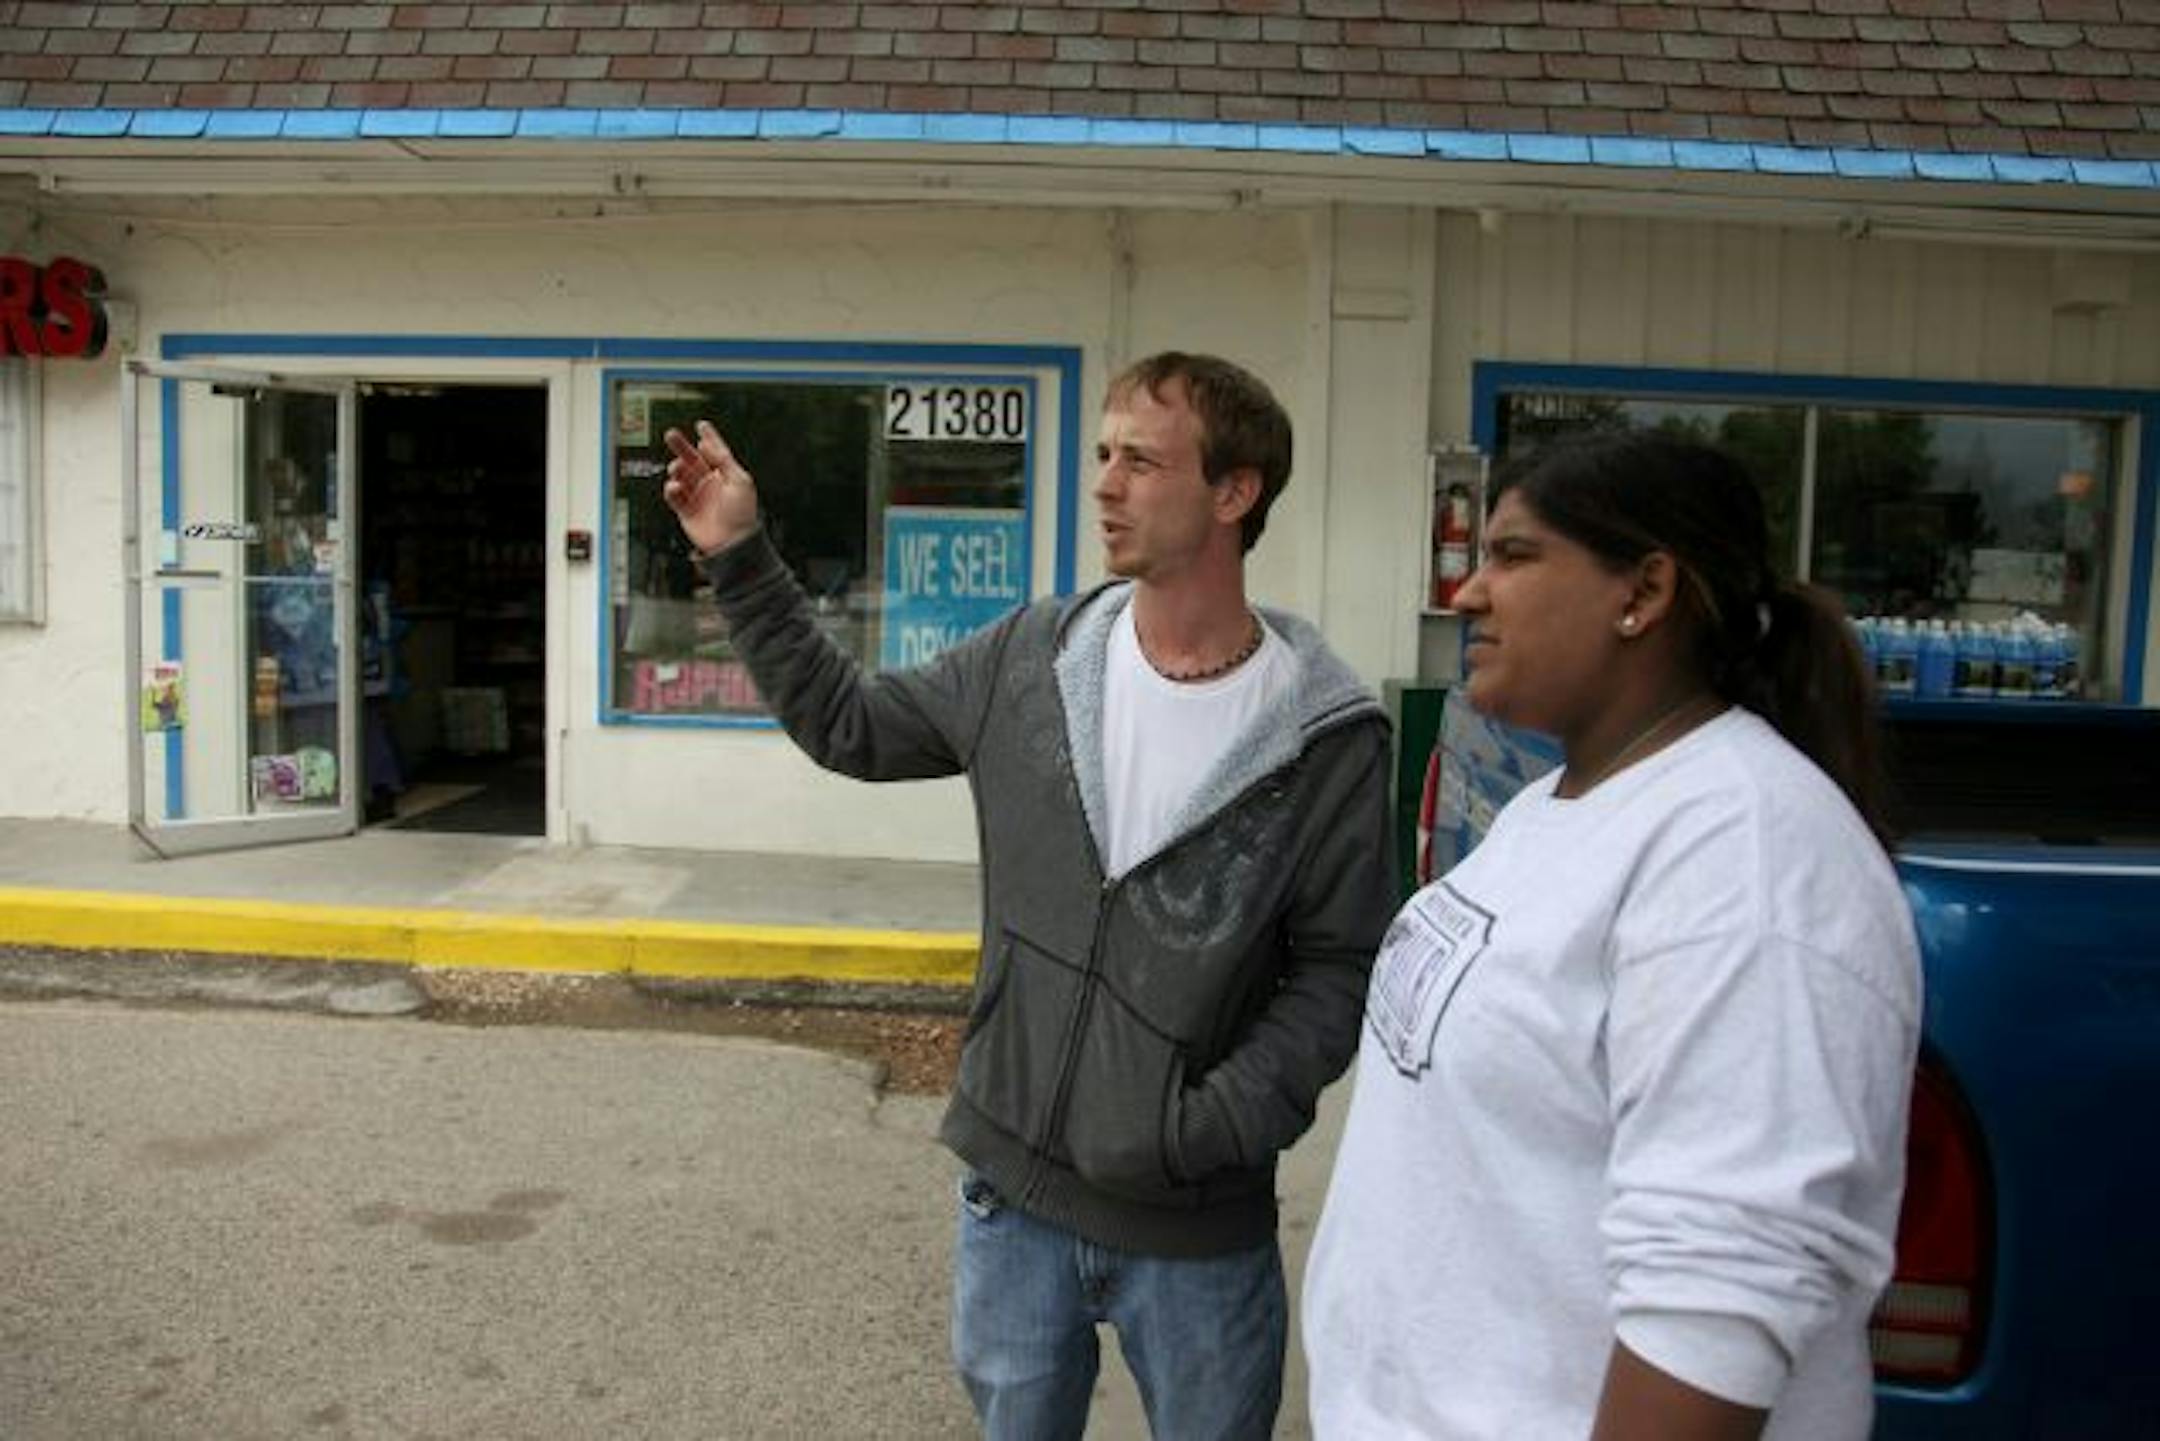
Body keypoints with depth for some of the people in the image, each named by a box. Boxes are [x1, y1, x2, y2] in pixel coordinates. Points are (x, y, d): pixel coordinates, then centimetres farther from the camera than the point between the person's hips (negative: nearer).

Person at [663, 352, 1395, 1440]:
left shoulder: (1326, 734, -14)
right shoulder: (1032, 657, -4)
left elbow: (1337, 969, -9)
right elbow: (846, 725, 7)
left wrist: (1217, 1125, -19)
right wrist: (739, 560, 3)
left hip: (1197, 1228, -3)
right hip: (1011, 1187, 3)